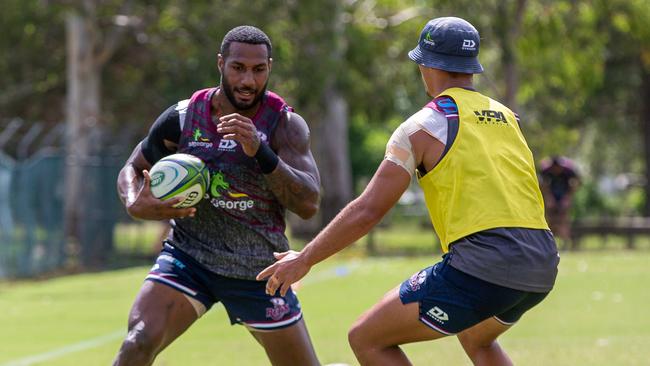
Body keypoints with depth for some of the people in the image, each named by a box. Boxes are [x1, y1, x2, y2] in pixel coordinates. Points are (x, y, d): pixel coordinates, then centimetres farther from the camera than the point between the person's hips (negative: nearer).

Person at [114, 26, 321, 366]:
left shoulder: (284, 124, -10)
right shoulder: (182, 117, -6)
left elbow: (308, 204, -21)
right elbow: (132, 169, 8)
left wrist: (260, 152, -34)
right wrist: (136, 204, -16)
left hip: (259, 270, 0)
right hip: (188, 257, 0)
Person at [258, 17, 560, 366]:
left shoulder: (424, 125, 1)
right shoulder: (507, 117, 20)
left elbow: (367, 211, -2)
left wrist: (304, 259, 6)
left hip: (484, 267, -7)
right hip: (541, 268, 7)